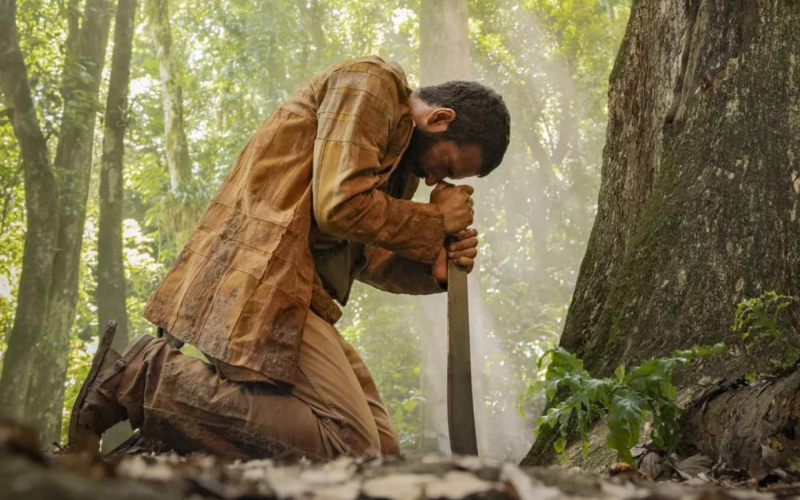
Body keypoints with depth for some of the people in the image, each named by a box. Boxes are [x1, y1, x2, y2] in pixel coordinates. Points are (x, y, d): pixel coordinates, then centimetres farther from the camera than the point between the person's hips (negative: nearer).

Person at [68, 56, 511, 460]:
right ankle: (146, 375, -13)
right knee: (350, 449, -18)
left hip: (291, 291, 11)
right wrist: (437, 223, -3)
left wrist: (434, 265, 2)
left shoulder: (400, 155, 25)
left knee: (380, 449, 4)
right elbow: (342, 206, -17)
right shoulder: (370, 84, -5)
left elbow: (365, 256, 20)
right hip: (260, 281, -11)